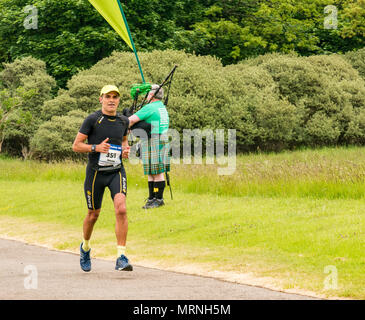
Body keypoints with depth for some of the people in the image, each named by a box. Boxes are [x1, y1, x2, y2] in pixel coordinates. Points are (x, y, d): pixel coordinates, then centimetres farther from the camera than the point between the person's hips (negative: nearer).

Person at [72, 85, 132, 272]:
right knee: (93, 214, 10)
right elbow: (76, 146, -5)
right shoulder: (92, 120, -7)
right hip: (96, 173, -2)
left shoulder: (123, 121, 6)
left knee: (121, 209, -20)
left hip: (117, 172, 2)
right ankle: (85, 248, 41)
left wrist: (125, 150, 5)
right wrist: (96, 147, -21)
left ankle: (121, 257, -20)